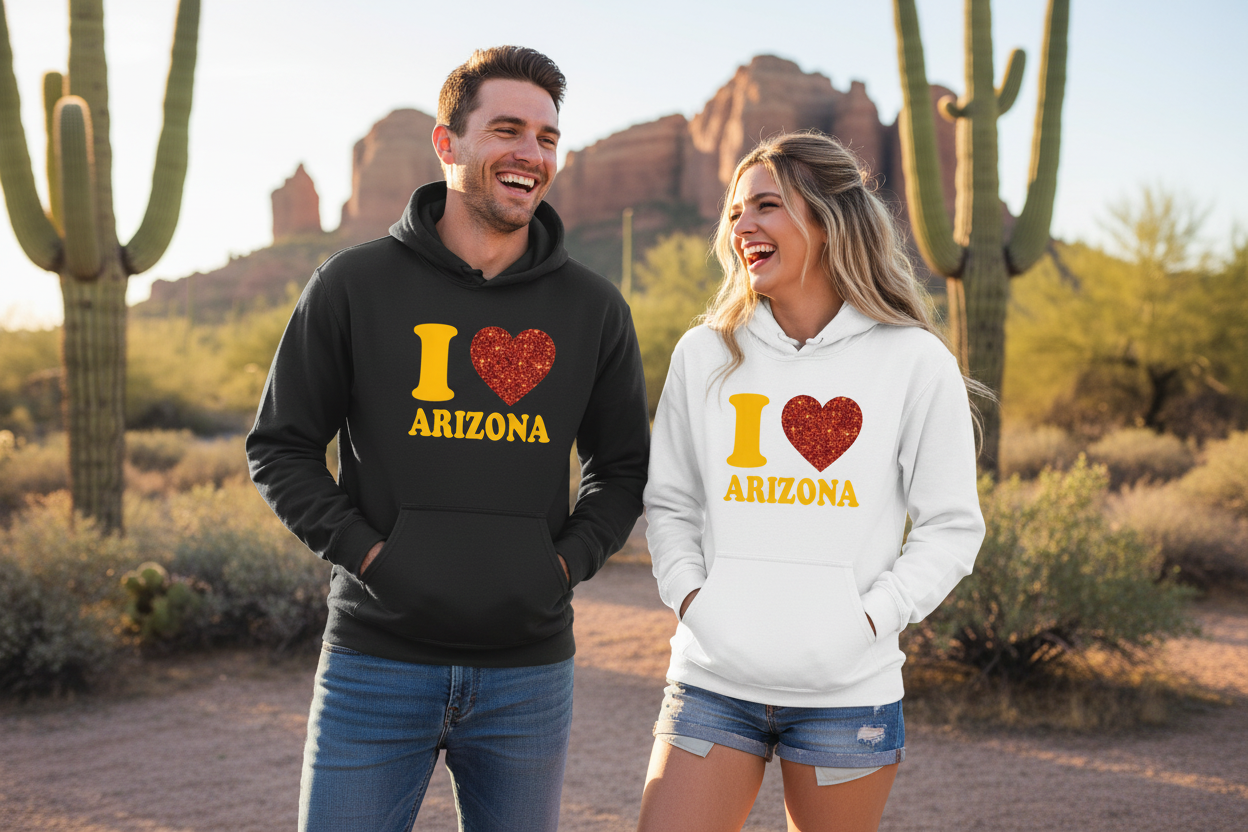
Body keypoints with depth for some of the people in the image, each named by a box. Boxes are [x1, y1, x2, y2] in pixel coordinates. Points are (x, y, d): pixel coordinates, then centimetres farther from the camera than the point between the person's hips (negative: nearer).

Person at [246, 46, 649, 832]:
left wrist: (568, 561, -2)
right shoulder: (355, 284, -1)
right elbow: (281, 447, 3)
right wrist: (364, 551, -8)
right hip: (378, 660, -2)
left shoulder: (593, 308, 5)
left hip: (529, 671, 2)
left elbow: (623, 467, 13)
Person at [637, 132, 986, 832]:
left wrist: (873, 617, -9)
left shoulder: (914, 361, -1)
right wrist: (690, 595, -3)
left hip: (848, 691, -1)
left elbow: (952, 526, 1)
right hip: (711, 679, 2)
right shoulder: (704, 355, 6)